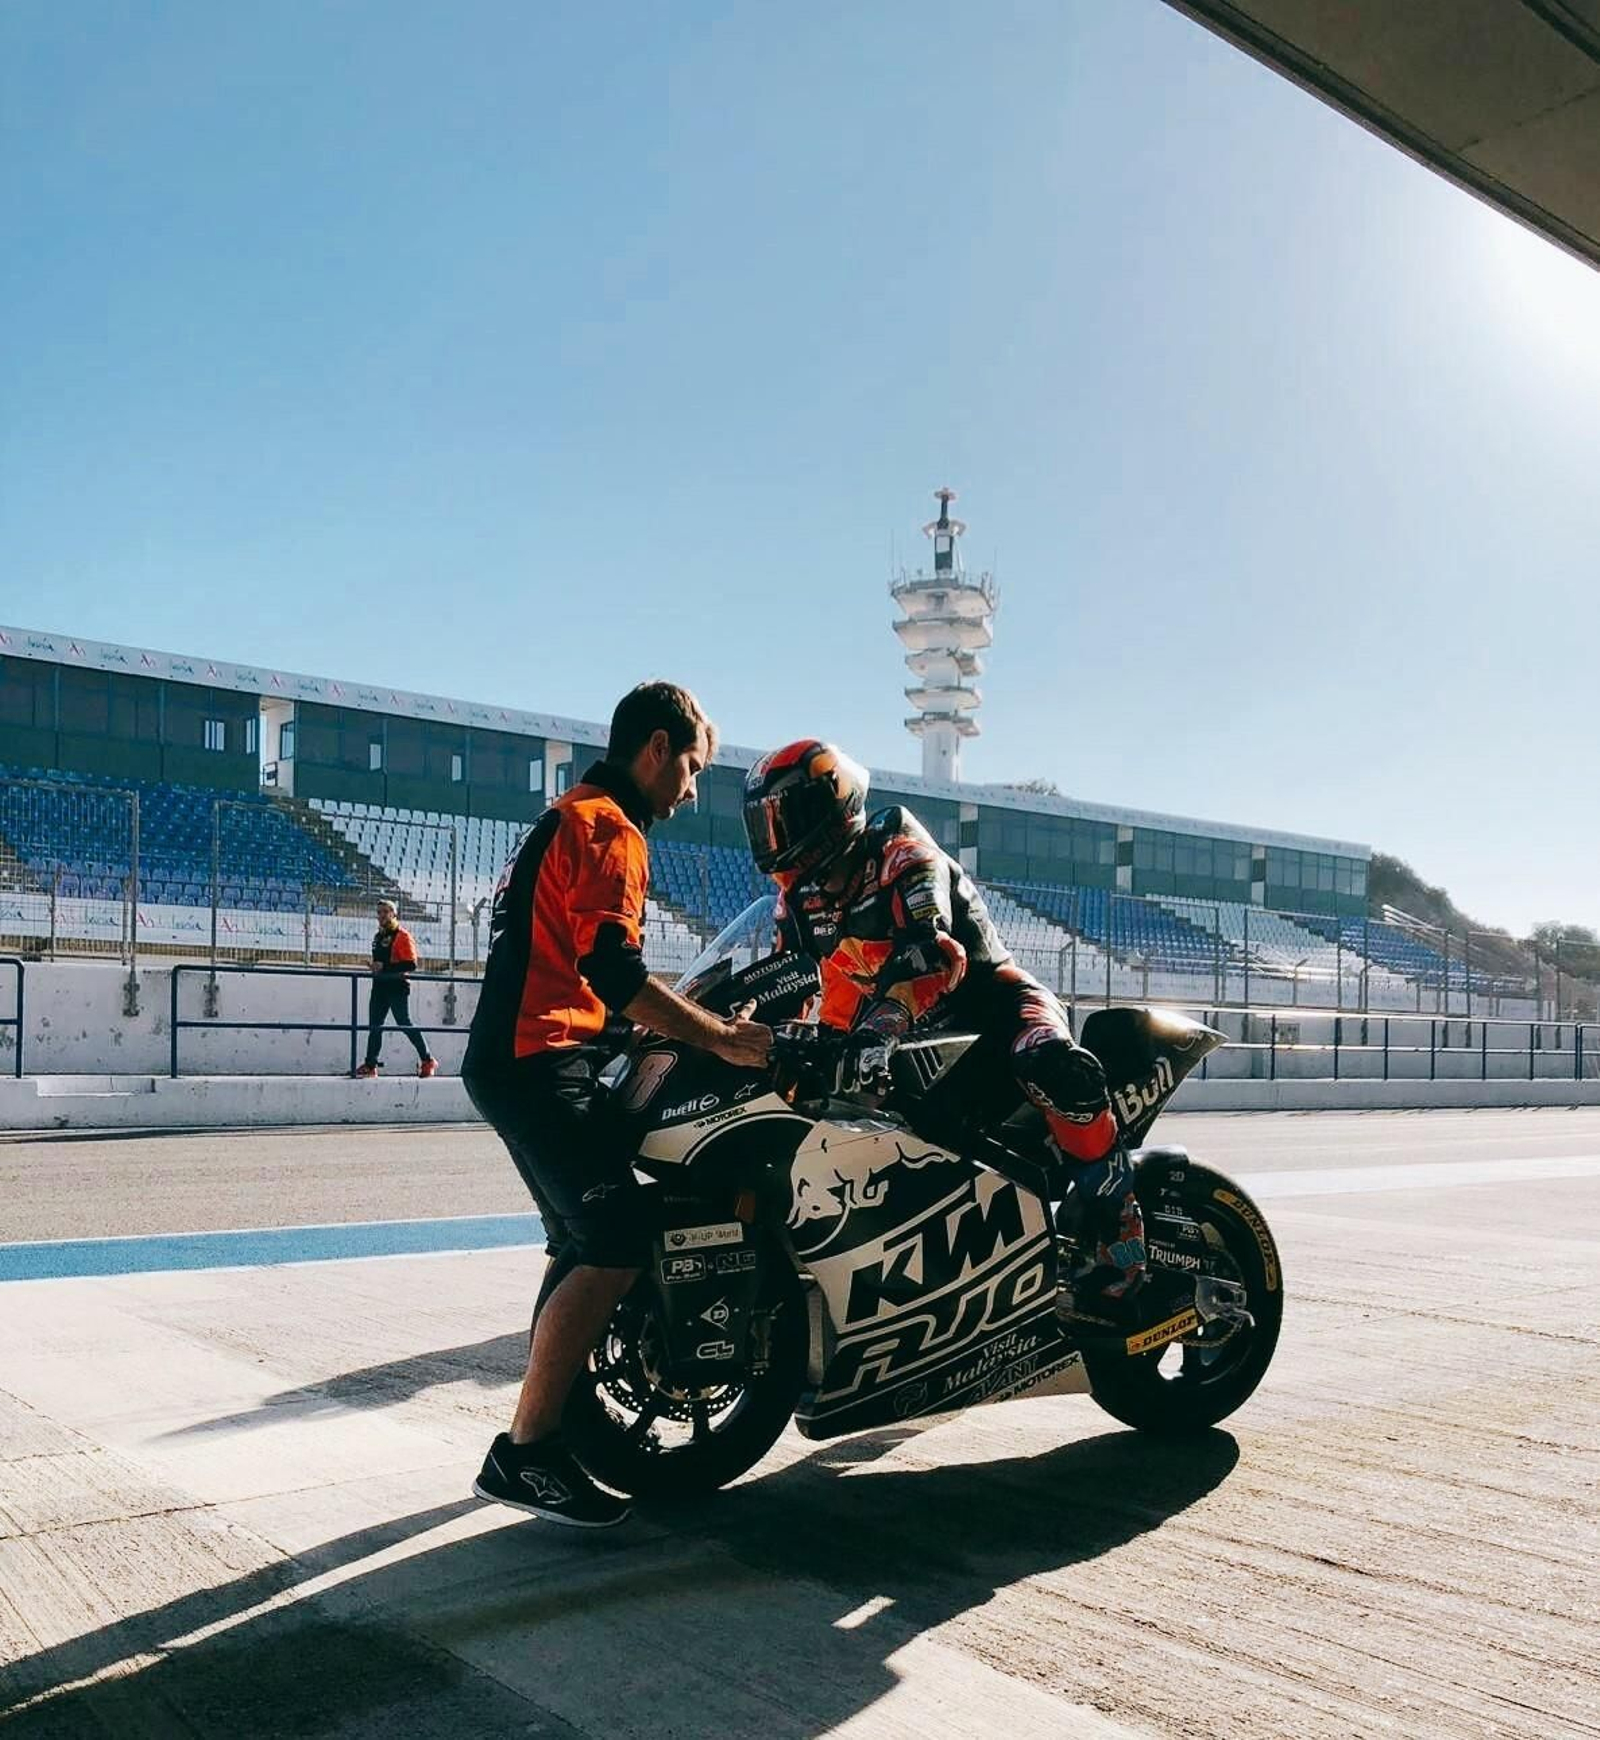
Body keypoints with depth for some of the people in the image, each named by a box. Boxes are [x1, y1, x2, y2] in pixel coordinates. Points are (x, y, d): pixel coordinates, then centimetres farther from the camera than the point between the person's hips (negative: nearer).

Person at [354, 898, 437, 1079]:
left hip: (397, 986, -8)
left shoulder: (402, 935, -9)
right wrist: (375, 968, 14)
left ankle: (428, 1061, 0)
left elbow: (411, 964, -18)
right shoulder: (378, 937, 17)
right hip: (380, 987, 8)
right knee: (374, 1026, 6)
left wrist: (385, 968, -22)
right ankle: (371, 1064, 10)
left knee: (405, 1025, -8)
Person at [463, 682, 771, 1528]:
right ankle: (524, 1452, -13)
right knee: (616, 1246, -16)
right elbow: (612, 969, -22)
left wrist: (699, 1022, 23)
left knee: (583, 1246, 16)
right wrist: (721, 1037, -16)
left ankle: (544, 1429, 22)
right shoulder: (610, 828, -10)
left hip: (511, 1059, 11)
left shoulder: (565, 819, 23)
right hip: (543, 1065, -11)